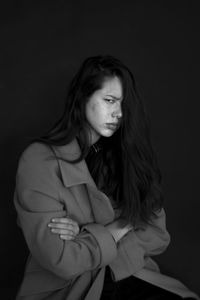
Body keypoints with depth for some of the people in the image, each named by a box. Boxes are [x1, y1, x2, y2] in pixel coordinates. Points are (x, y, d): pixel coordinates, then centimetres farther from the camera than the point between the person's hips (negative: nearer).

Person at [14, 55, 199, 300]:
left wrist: (88, 234, -11)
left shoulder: (128, 153, 6)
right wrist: (121, 228, -5)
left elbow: (159, 237, 1)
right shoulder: (39, 160, -9)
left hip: (131, 278, 5)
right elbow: (61, 261, -14)